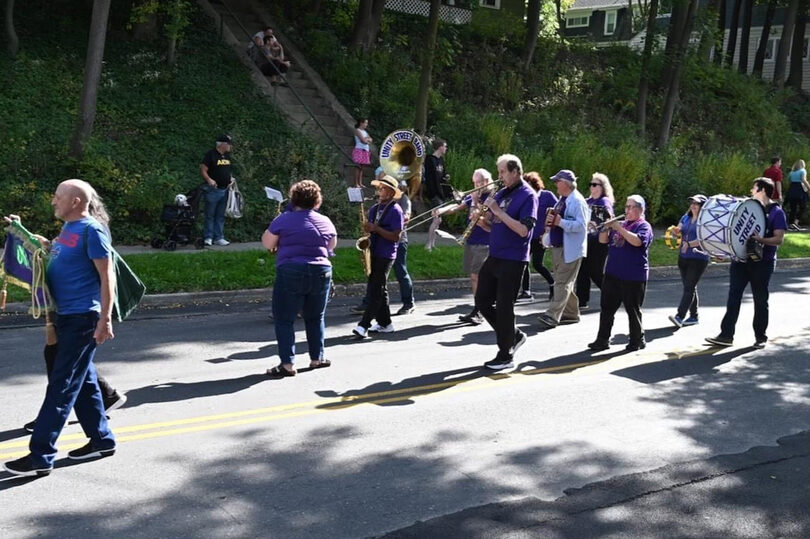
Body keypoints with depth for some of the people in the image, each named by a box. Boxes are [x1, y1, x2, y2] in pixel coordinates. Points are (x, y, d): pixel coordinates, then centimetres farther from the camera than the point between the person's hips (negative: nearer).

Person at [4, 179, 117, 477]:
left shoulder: (91, 230, -13)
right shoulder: (68, 229, 14)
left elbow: (107, 276, -16)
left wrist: (105, 319, -20)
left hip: (83, 318, -9)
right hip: (66, 315, 9)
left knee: (62, 385, -7)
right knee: (83, 381, 14)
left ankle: (40, 456, -5)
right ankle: (101, 440, 25)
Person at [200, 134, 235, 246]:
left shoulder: (227, 156, 14)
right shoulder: (210, 155, -8)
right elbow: (203, 170, -10)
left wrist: (231, 178, 8)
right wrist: (209, 180, -25)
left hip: (225, 190, 7)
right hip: (213, 190, -7)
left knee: (220, 216, 10)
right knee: (210, 215, 0)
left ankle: (219, 237, 14)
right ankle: (208, 238, 5)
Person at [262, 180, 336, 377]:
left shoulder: (284, 220, -6)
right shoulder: (325, 221, 5)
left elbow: (267, 244, 3)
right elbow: (332, 246, 20)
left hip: (291, 273, -4)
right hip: (321, 272, 4)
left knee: (284, 320, 2)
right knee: (315, 318, 19)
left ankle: (287, 364, -3)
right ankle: (317, 358, 23)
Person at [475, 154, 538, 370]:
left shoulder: (527, 196, -10)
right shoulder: (501, 194, 13)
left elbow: (523, 230, -21)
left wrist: (497, 210, -21)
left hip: (513, 261, -8)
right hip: (494, 257, 8)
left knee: (504, 307, -3)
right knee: (482, 301, 10)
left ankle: (505, 356, 9)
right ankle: (514, 336, 26)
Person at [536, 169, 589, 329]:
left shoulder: (577, 201, -13)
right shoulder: (562, 200, 16)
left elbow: (581, 225, -23)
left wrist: (560, 222, -26)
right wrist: (549, 221, 5)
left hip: (570, 249, -10)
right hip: (557, 247, 10)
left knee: (562, 283, -11)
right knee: (565, 282, 14)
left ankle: (552, 315, -15)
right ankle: (571, 313, 23)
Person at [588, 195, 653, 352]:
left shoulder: (644, 226, -5)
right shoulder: (620, 224, 15)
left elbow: (637, 241, -25)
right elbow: (603, 240, 11)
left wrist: (619, 228, -24)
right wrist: (607, 227, -7)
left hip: (633, 276, -6)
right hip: (613, 273, 7)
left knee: (633, 309, 4)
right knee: (607, 308, 6)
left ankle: (637, 340, 17)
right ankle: (602, 340, 11)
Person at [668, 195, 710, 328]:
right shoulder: (685, 218, 13)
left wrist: (689, 244, -30)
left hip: (698, 258, -7)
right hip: (683, 257, 7)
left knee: (689, 288, -11)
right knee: (690, 287, 12)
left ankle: (679, 316, -18)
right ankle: (693, 316, 21)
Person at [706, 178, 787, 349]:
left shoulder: (776, 212, -4)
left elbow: (779, 239, -12)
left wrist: (760, 239, -28)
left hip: (762, 262, -5)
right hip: (741, 259, 5)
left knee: (760, 300, 5)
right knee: (733, 296, 1)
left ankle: (761, 337, 17)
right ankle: (726, 335, 2)